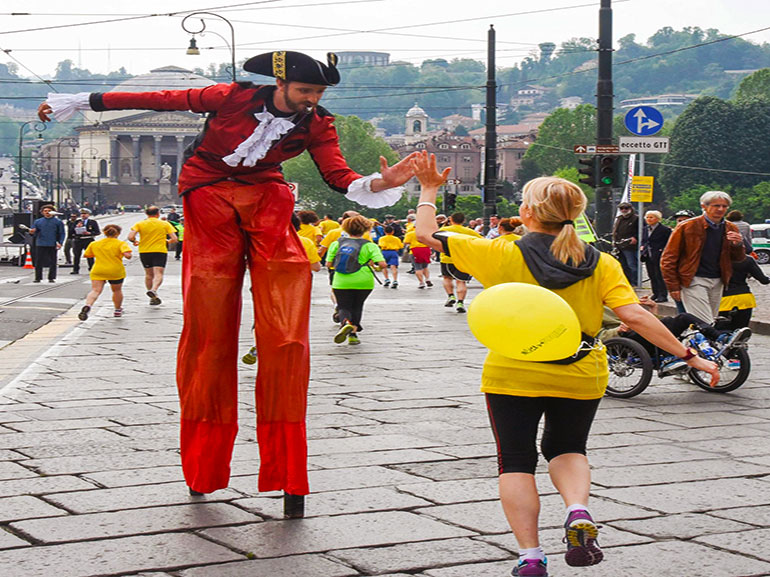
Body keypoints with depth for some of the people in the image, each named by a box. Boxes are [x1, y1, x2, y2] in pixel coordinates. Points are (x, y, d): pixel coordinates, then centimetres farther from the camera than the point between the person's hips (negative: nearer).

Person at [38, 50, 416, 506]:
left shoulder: (316, 126, -1)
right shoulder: (235, 98, -9)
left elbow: (338, 174, -11)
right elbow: (162, 100, -3)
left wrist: (378, 184, -34)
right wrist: (80, 103, 2)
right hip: (211, 201, -2)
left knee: (285, 337, -11)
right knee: (209, 335, 0)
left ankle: (288, 473, -7)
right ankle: (203, 470, 14)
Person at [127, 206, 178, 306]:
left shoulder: (139, 224, 2)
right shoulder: (165, 224, 2)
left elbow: (130, 237, -10)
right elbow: (174, 239, -5)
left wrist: (135, 242, 11)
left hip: (144, 251, 2)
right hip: (160, 251, -2)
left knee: (148, 274, 17)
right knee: (158, 274, -9)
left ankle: (153, 297, 19)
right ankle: (154, 290, -36)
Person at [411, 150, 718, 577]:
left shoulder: (503, 256, -10)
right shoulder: (600, 265, -6)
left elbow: (428, 235, -4)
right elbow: (634, 316, -15)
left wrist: (429, 190, 12)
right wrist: (689, 355, -9)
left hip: (513, 375, -2)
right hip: (580, 377, 2)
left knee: (516, 461, 10)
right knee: (566, 448, 23)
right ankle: (579, 511, -5)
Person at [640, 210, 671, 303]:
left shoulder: (665, 229, -9)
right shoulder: (645, 229, 15)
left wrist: (662, 250, -15)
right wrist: (642, 247, 7)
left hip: (659, 257, -7)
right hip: (648, 257, 7)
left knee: (660, 276, -6)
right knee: (652, 276, 10)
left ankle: (663, 295, -2)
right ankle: (655, 293, 19)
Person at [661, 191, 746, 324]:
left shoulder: (730, 229, 8)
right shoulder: (687, 227, -6)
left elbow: (739, 259, 15)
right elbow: (668, 259, -4)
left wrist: (738, 245, -8)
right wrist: (673, 286, -9)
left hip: (717, 282, 6)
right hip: (694, 281, -6)